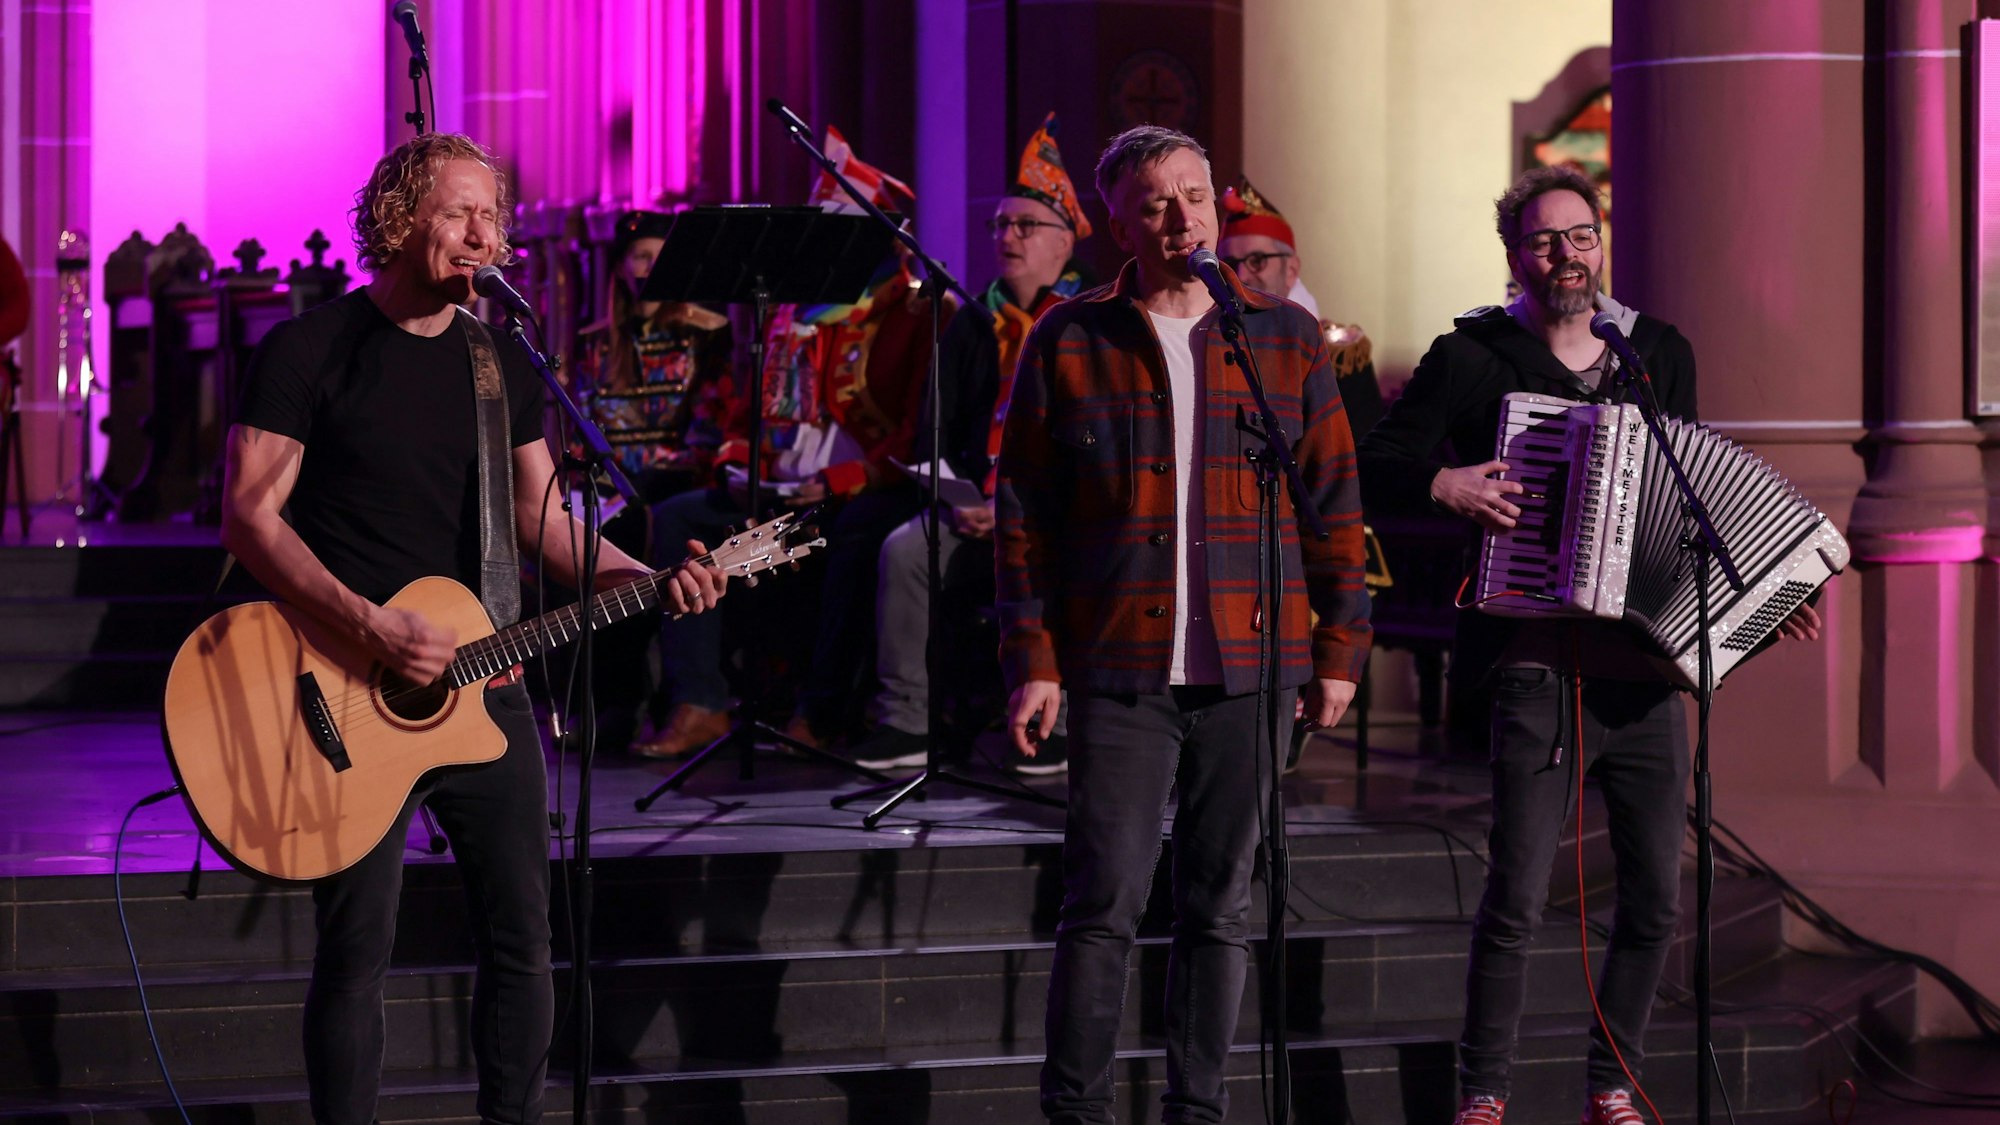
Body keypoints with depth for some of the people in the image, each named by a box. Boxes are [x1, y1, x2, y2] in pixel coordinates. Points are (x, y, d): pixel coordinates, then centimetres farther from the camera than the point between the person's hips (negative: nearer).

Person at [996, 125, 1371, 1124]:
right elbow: (1024, 514, 3)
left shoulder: (1287, 338, 8)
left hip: (1252, 667, 2)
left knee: (1222, 908, 7)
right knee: (1104, 901, -5)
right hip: (1120, 668, -2)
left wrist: (1339, 647, 5)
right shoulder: (1069, 342, 3)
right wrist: (1032, 660, -3)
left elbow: (1332, 504, 10)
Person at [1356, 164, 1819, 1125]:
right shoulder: (1473, 357, 0)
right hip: (1538, 670, -4)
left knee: (1655, 899, 6)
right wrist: (1444, 485, -18)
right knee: (1516, 899, -7)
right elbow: (1374, 470, 0)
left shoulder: (1661, 354, 12)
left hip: (1648, 670, 4)